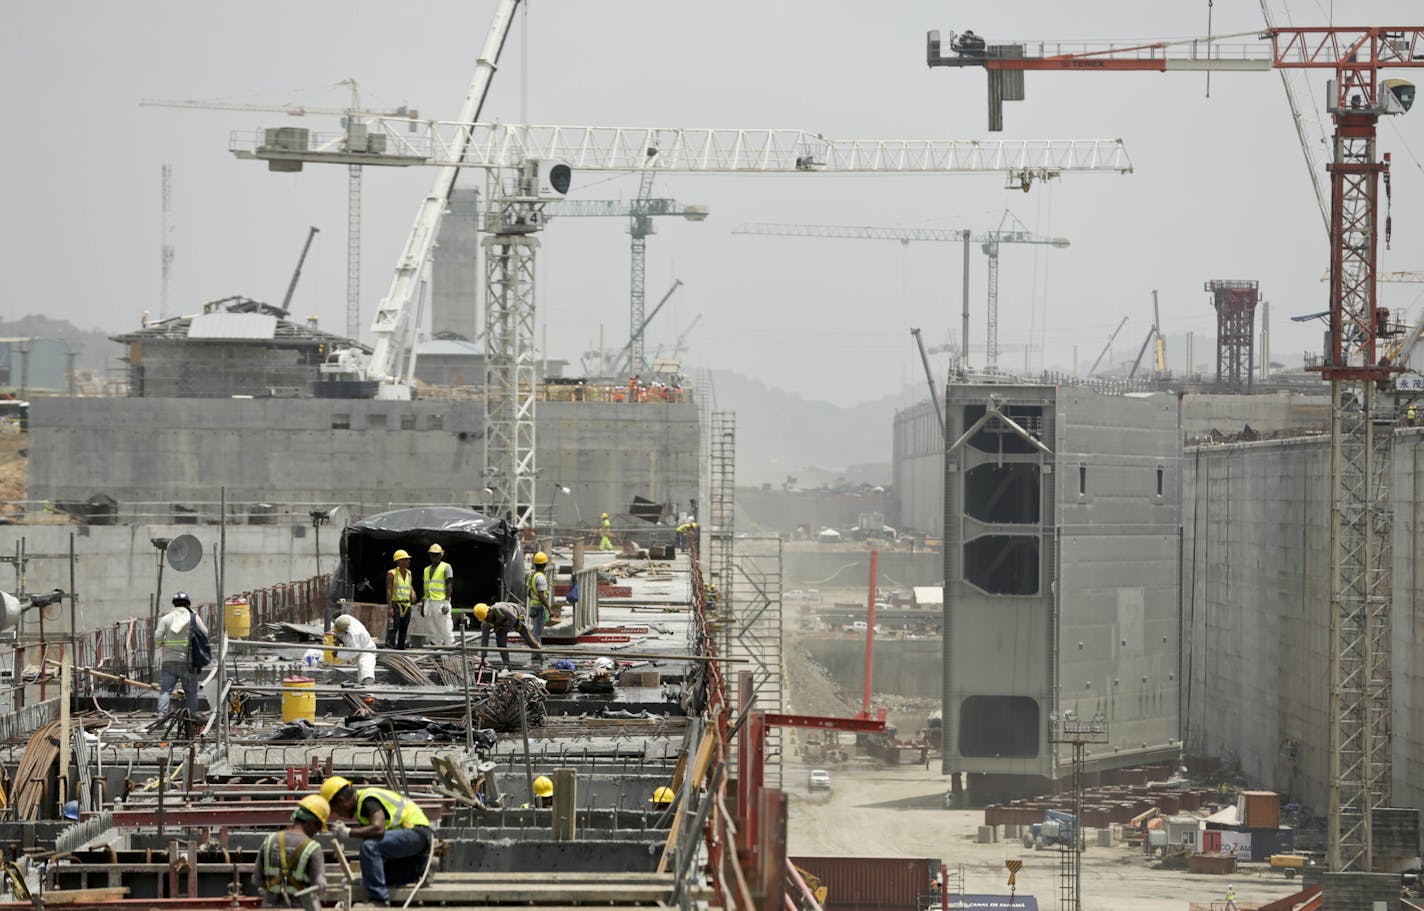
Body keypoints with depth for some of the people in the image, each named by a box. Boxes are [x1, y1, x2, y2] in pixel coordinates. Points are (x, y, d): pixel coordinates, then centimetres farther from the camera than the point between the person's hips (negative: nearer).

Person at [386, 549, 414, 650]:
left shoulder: (408, 573, 11)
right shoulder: (392, 574, -9)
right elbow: (388, 591, -12)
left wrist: (413, 592, 5)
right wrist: (390, 607, -18)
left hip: (406, 606, 7)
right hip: (395, 605, -7)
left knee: (404, 630, 10)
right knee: (393, 629, -13)